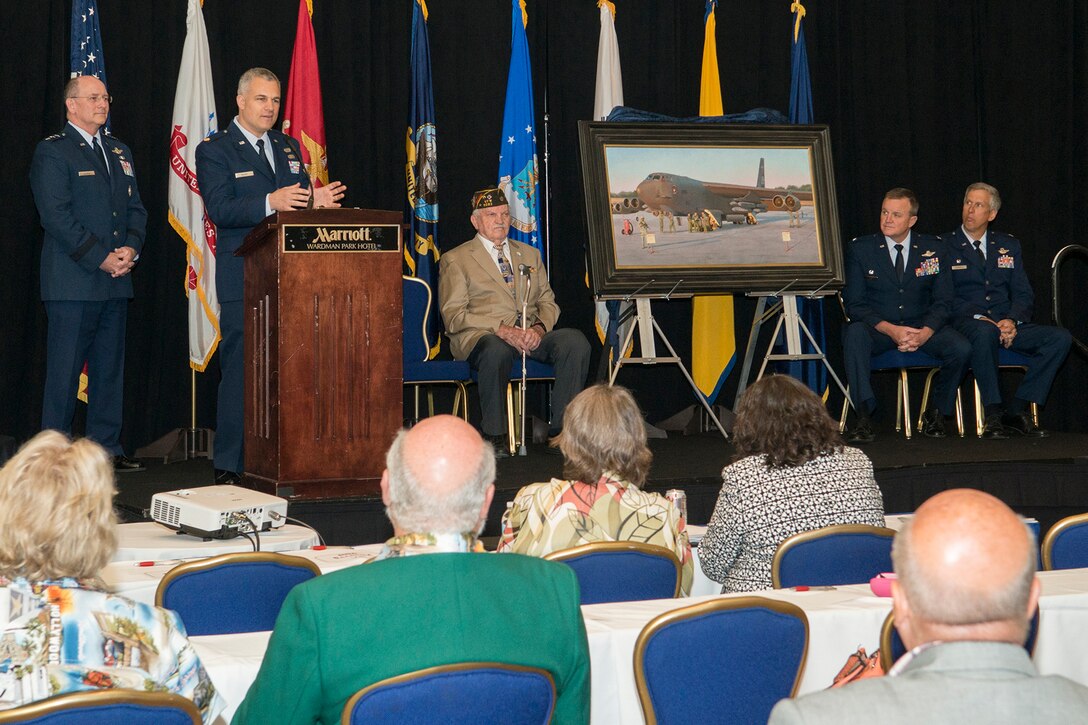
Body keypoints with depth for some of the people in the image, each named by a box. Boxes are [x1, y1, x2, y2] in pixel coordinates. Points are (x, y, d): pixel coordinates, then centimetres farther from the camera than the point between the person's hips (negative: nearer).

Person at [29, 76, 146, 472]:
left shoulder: (119, 152, 19)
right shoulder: (52, 152, -4)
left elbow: (136, 208, 16)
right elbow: (56, 216, -12)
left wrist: (131, 248, -3)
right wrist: (101, 258, -15)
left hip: (115, 280, 7)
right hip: (72, 283, -7)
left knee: (110, 368, 9)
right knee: (64, 370, -4)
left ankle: (106, 447, 15)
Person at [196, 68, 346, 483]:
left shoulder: (288, 147, 19)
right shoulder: (214, 151, 0)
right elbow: (219, 210, -13)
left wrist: (316, 202, -5)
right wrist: (270, 203, -28)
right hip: (244, 282, -5)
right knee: (241, 371, -4)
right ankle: (230, 466, 2)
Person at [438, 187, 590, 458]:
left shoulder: (530, 254, 24)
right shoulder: (455, 260, 7)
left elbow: (548, 302, 19)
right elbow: (454, 316, -4)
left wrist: (539, 328, -6)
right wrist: (502, 329, -17)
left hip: (532, 335, 5)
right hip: (481, 336, -4)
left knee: (575, 340, -25)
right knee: (496, 349, -41)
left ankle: (560, 429, -20)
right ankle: (494, 436, -27)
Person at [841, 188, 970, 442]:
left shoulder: (933, 249, 6)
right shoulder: (859, 249, 1)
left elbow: (943, 302, 3)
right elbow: (854, 304, -4)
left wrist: (925, 333, -18)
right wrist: (890, 329, -20)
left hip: (922, 328, 2)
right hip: (877, 330, -1)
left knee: (961, 349, -26)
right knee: (854, 334, -35)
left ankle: (936, 412, -2)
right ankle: (864, 418, -36)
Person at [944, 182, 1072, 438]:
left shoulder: (1009, 245, 18)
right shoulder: (945, 245, 6)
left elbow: (1024, 294, 12)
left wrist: (1012, 320, -10)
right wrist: (979, 318, -19)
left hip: (1008, 324, 5)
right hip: (967, 324, -4)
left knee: (1061, 338, -19)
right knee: (985, 332, -41)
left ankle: (1017, 410, -18)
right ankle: (994, 414, -32)